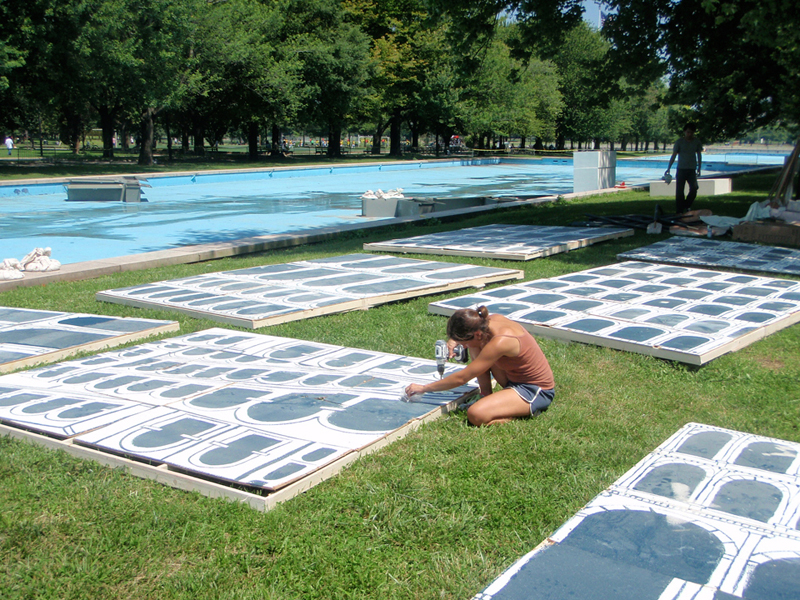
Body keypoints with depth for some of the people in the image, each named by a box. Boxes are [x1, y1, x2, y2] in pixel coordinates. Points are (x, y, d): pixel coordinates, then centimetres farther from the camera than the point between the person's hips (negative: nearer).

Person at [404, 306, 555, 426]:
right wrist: (454, 340, -2)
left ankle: (527, 409, -6)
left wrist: (423, 388, -15)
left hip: (538, 392, -9)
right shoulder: (492, 320, -8)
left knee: (475, 415, -27)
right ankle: (486, 395, 7)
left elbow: (461, 378, -24)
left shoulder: (499, 342, -32)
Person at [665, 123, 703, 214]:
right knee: (679, 191, -3)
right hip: (681, 169, -2)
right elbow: (673, 156, -2)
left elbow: (699, 155, 14)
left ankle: (686, 206, 14)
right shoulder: (679, 141, -4)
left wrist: (699, 168, 13)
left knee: (694, 189, -8)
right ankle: (679, 211, 3)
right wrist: (668, 169, -7)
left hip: (692, 170, 2)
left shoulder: (697, 142, 5)